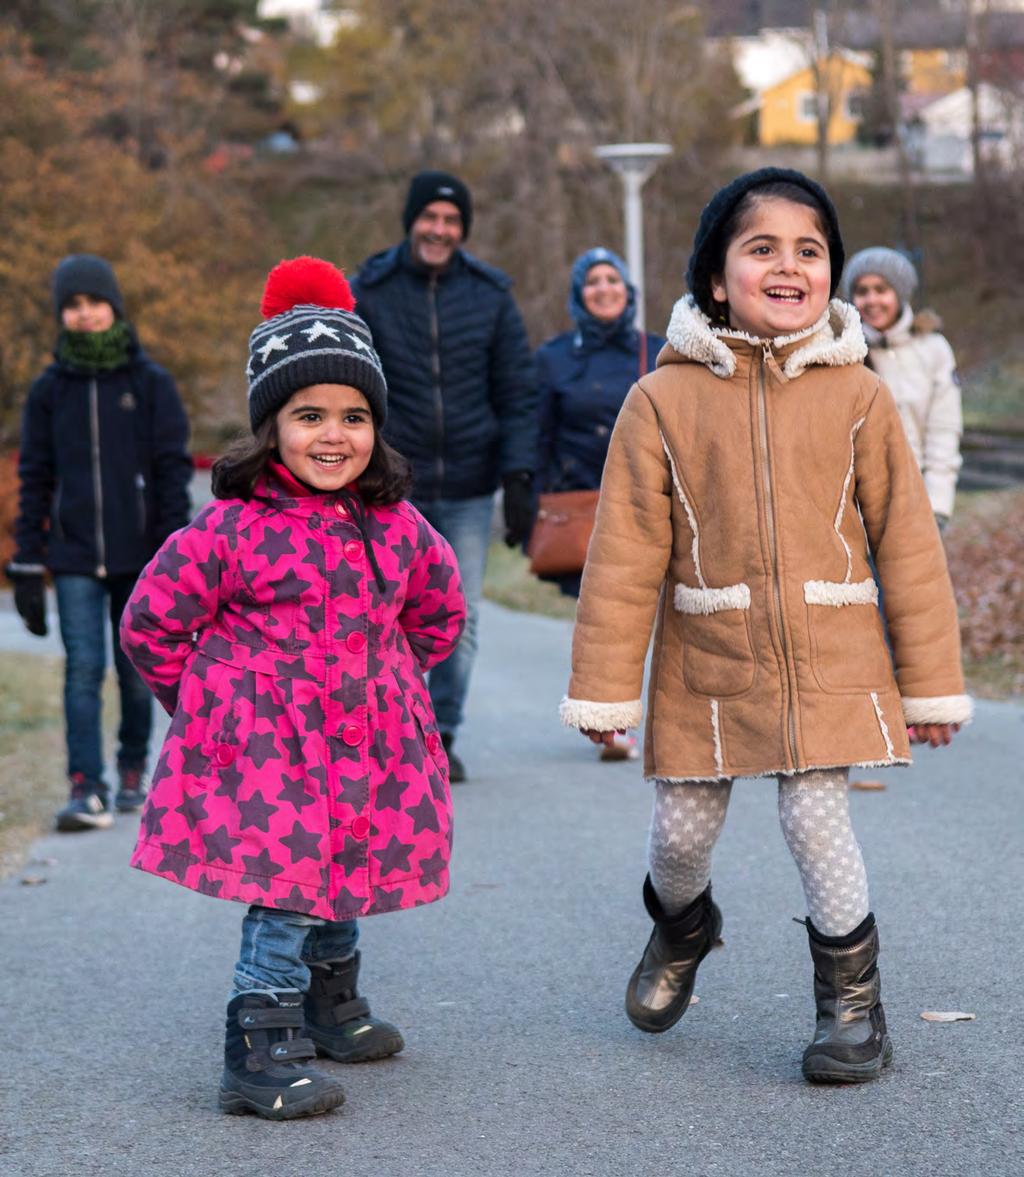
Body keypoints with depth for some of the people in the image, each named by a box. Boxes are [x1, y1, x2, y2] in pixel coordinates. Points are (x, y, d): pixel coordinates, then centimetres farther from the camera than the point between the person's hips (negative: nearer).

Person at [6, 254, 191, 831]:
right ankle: (87, 789, -11)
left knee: (137, 669, 8)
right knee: (83, 668, -8)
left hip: (138, 553, -1)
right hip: (74, 556, 1)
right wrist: (27, 564, 3)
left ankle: (133, 775, 24)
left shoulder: (150, 383, 0)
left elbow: (174, 469, 0)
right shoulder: (50, 390, 5)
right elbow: (34, 480, 7)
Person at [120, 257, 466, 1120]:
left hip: (364, 745, 5)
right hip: (264, 752, -5)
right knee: (286, 893, -9)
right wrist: (210, 703, 1)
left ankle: (333, 1004, 40)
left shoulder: (396, 525, 2)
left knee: (345, 883, 18)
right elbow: (153, 622, -5)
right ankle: (259, 1055, -1)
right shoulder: (232, 527, -14)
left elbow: (439, 611, 20)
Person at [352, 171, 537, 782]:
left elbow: (518, 394, 5)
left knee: (461, 620, 5)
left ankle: (443, 734, 18)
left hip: (469, 490, 2)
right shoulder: (368, 294, 0)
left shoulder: (490, 295, 4)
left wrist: (519, 477, -5)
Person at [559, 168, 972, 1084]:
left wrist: (931, 684, 3)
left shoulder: (856, 396, -2)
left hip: (830, 662, -1)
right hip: (705, 662, 1)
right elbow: (625, 553, -2)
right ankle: (681, 927, 44)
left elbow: (907, 542, 2)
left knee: (817, 819, -8)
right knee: (682, 829, 9)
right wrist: (604, 689, -2)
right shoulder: (666, 399, -4)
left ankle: (853, 999, 15)